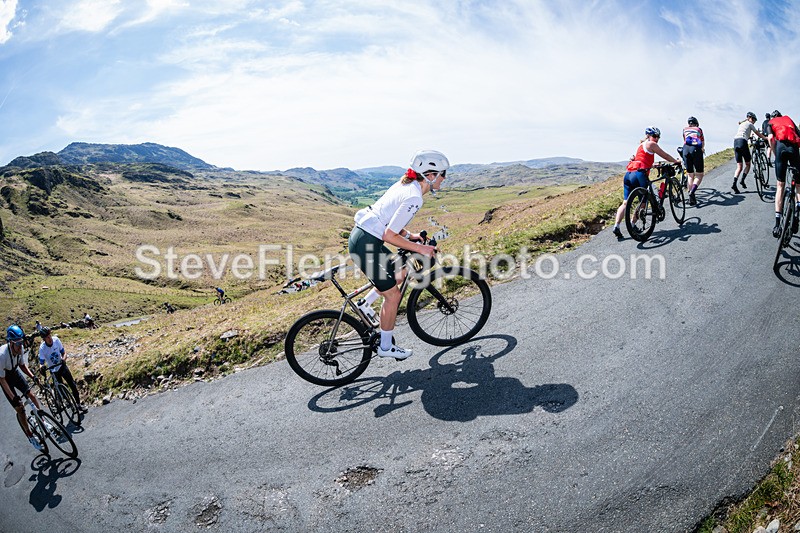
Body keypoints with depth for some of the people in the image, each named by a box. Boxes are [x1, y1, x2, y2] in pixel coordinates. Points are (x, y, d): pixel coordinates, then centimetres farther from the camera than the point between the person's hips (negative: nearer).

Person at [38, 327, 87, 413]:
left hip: (62, 366, 2)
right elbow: (41, 363, -18)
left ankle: (78, 404, 11)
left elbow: (63, 352, -6)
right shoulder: (42, 348, -22)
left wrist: (64, 358, -27)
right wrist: (43, 367, -41)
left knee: (73, 385, -2)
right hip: (54, 370, -2)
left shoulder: (56, 340, -15)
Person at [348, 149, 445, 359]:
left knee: (401, 273, 22)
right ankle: (386, 346, 18)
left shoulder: (404, 185, 9)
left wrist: (409, 236, 11)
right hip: (366, 244, -9)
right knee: (393, 295, 4)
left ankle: (365, 304, 26)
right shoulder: (414, 198, -20)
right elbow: (389, 235, -21)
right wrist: (419, 249, -12)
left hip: (362, 235, 9)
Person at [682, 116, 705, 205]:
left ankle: (691, 198, 1)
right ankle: (692, 192, -21)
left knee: (690, 175, 9)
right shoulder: (699, 129, 25)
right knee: (699, 175, 4)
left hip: (686, 149, 2)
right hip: (696, 149, -1)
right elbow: (703, 142, 37)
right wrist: (702, 148, 59)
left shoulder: (685, 129, 27)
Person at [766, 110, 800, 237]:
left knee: (780, 185, 4)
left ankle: (777, 224, -3)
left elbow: (770, 138, 6)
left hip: (781, 145, -1)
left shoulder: (770, 123, 26)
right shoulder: (788, 119, 33)